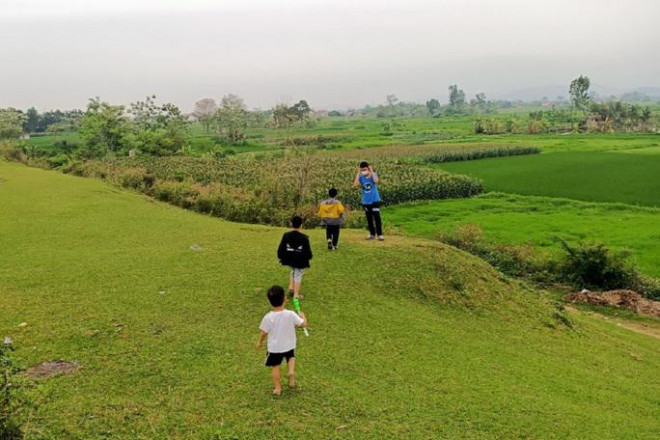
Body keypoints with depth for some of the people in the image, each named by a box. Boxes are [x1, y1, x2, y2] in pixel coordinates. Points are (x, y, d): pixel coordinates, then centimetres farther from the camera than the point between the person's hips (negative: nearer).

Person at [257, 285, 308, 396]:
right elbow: (304, 324, -13)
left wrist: (259, 342, 9)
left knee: (276, 367, 18)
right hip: (289, 345, 1)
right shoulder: (291, 314, -21)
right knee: (291, 357, 30)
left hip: (274, 347, -1)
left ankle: (277, 388, 25)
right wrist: (303, 316, 8)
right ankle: (291, 371, 3)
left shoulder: (268, 317, -21)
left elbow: (263, 332, -10)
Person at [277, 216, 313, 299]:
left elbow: (280, 248, -3)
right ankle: (296, 294, 13)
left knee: (293, 271, 30)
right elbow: (308, 251, -12)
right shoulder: (304, 238, -18)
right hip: (300, 261, -4)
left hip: (289, 260, 4)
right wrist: (308, 257, 9)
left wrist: (281, 257, 13)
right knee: (298, 275, 9)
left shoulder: (286, 236, -8)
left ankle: (291, 287, 18)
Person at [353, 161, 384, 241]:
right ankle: (372, 234, 22)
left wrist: (371, 171, -26)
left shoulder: (373, 175, -9)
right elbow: (355, 184, -19)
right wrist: (358, 173, -17)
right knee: (369, 219, 11)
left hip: (375, 200, -4)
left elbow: (376, 181, -31)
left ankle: (379, 234, -1)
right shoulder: (361, 177, -1)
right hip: (365, 201, 4)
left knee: (377, 217, -6)